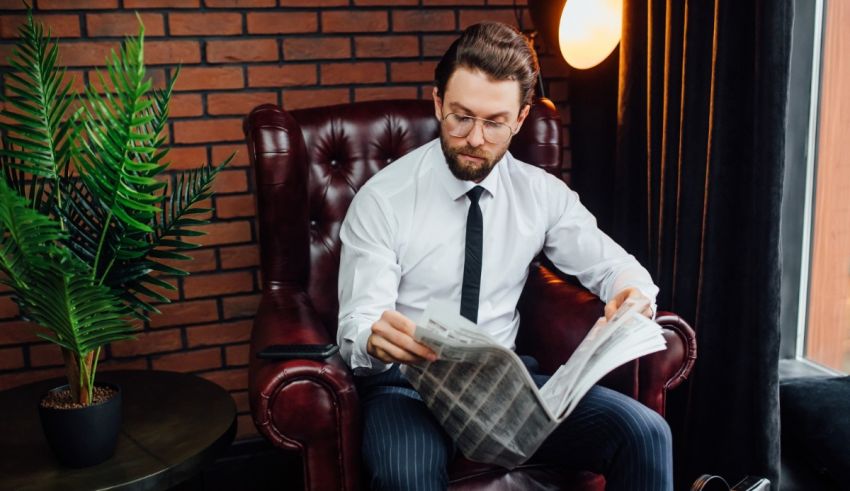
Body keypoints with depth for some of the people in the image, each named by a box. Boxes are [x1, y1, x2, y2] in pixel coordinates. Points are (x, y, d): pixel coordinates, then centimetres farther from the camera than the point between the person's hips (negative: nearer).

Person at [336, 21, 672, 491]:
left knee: (645, 433, -19)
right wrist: (375, 339, -38)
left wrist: (632, 292, -16)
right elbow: (356, 325, -12)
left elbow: (612, 264, 10)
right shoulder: (383, 199, -9)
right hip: (407, 385, -3)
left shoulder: (541, 193, 3)